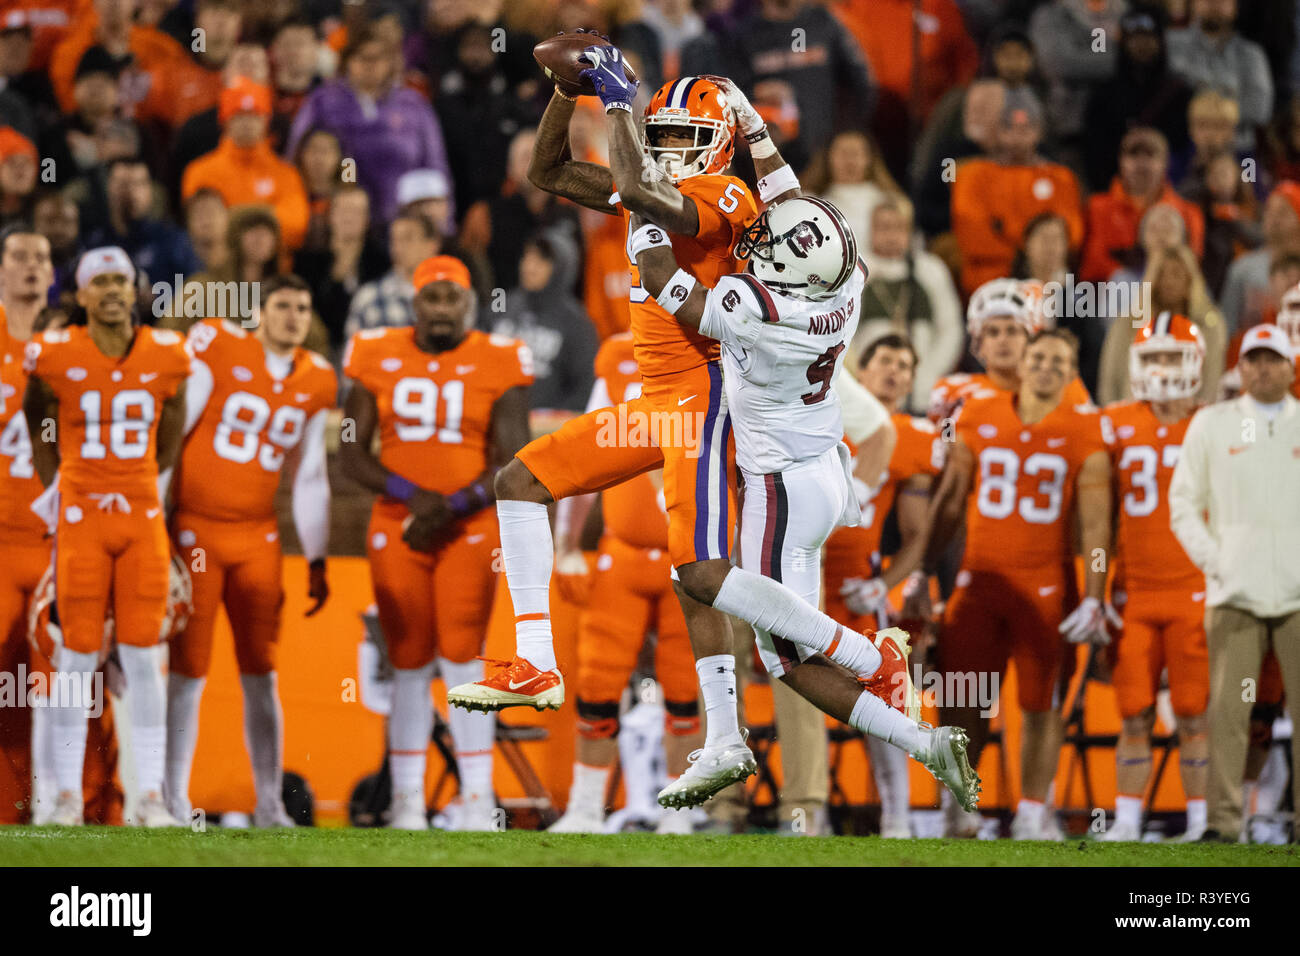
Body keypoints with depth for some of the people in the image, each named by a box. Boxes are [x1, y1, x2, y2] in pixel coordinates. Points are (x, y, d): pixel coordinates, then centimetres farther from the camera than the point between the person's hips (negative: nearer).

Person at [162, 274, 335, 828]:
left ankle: (270, 803, 7)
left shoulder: (316, 382, 6)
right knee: (188, 672, -4)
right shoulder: (217, 348, -10)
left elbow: (309, 479, 15)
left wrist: (316, 562, 14)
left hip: (258, 537, 4)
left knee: (261, 674, 3)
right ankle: (173, 801, 4)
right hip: (195, 529, -4)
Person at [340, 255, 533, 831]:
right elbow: (353, 456, 4)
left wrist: (451, 507, -17)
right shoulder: (379, 359, 4)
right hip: (396, 530, 2)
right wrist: (411, 496, -12)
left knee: (461, 657, -11)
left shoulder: (498, 366, -2)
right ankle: (407, 801, 10)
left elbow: (511, 464, -4)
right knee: (410, 664, 4)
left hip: (468, 530, -2)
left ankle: (478, 799, -7)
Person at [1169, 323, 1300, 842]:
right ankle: (1223, 819, -2)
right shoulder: (1211, 425, 8)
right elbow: (1184, 503, 9)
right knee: (1228, 708, -5)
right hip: (1234, 593, 0)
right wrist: (1212, 561, -2)